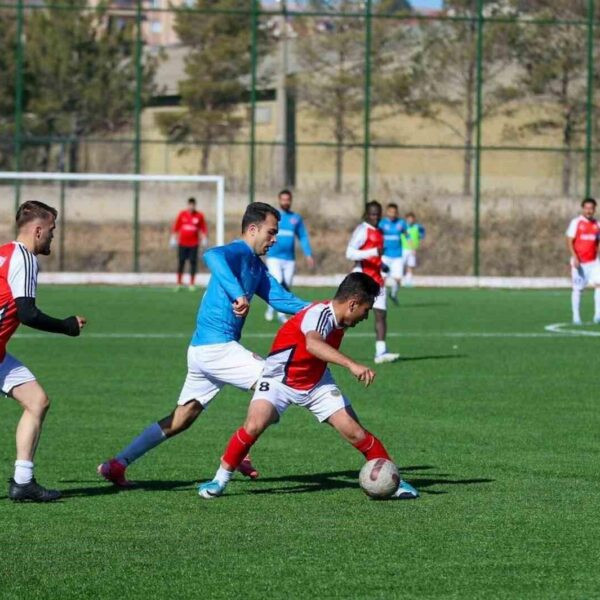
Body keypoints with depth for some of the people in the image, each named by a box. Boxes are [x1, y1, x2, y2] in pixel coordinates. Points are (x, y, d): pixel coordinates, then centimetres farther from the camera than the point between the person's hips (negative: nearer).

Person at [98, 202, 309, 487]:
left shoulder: (256, 266, 18)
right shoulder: (237, 253, -13)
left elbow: (279, 297, 21)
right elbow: (212, 255, -36)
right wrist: (238, 293, -46)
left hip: (202, 349, 10)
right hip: (217, 346, -10)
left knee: (181, 419, 14)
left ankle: (117, 465, 15)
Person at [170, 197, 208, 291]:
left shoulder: (199, 216, 2)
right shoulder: (182, 214, 4)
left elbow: (203, 229, 5)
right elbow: (176, 227, 8)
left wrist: (204, 239, -1)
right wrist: (173, 238, 6)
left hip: (194, 243, -1)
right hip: (182, 243, 1)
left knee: (193, 262, -2)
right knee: (181, 262, 1)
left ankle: (192, 284, 4)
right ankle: (179, 283, 8)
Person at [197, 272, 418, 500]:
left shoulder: (338, 321, -5)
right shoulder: (320, 314, -31)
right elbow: (312, 344, -55)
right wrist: (351, 364, -65)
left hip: (317, 384, 6)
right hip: (279, 379, -6)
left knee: (354, 432, -6)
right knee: (254, 425, -27)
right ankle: (220, 479, -9)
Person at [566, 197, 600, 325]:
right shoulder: (576, 223, -3)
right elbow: (569, 242, -6)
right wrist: (575, 258, -17)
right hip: (579, 262, -3)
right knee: (578, 289, 2)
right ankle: (576, 316, 12)